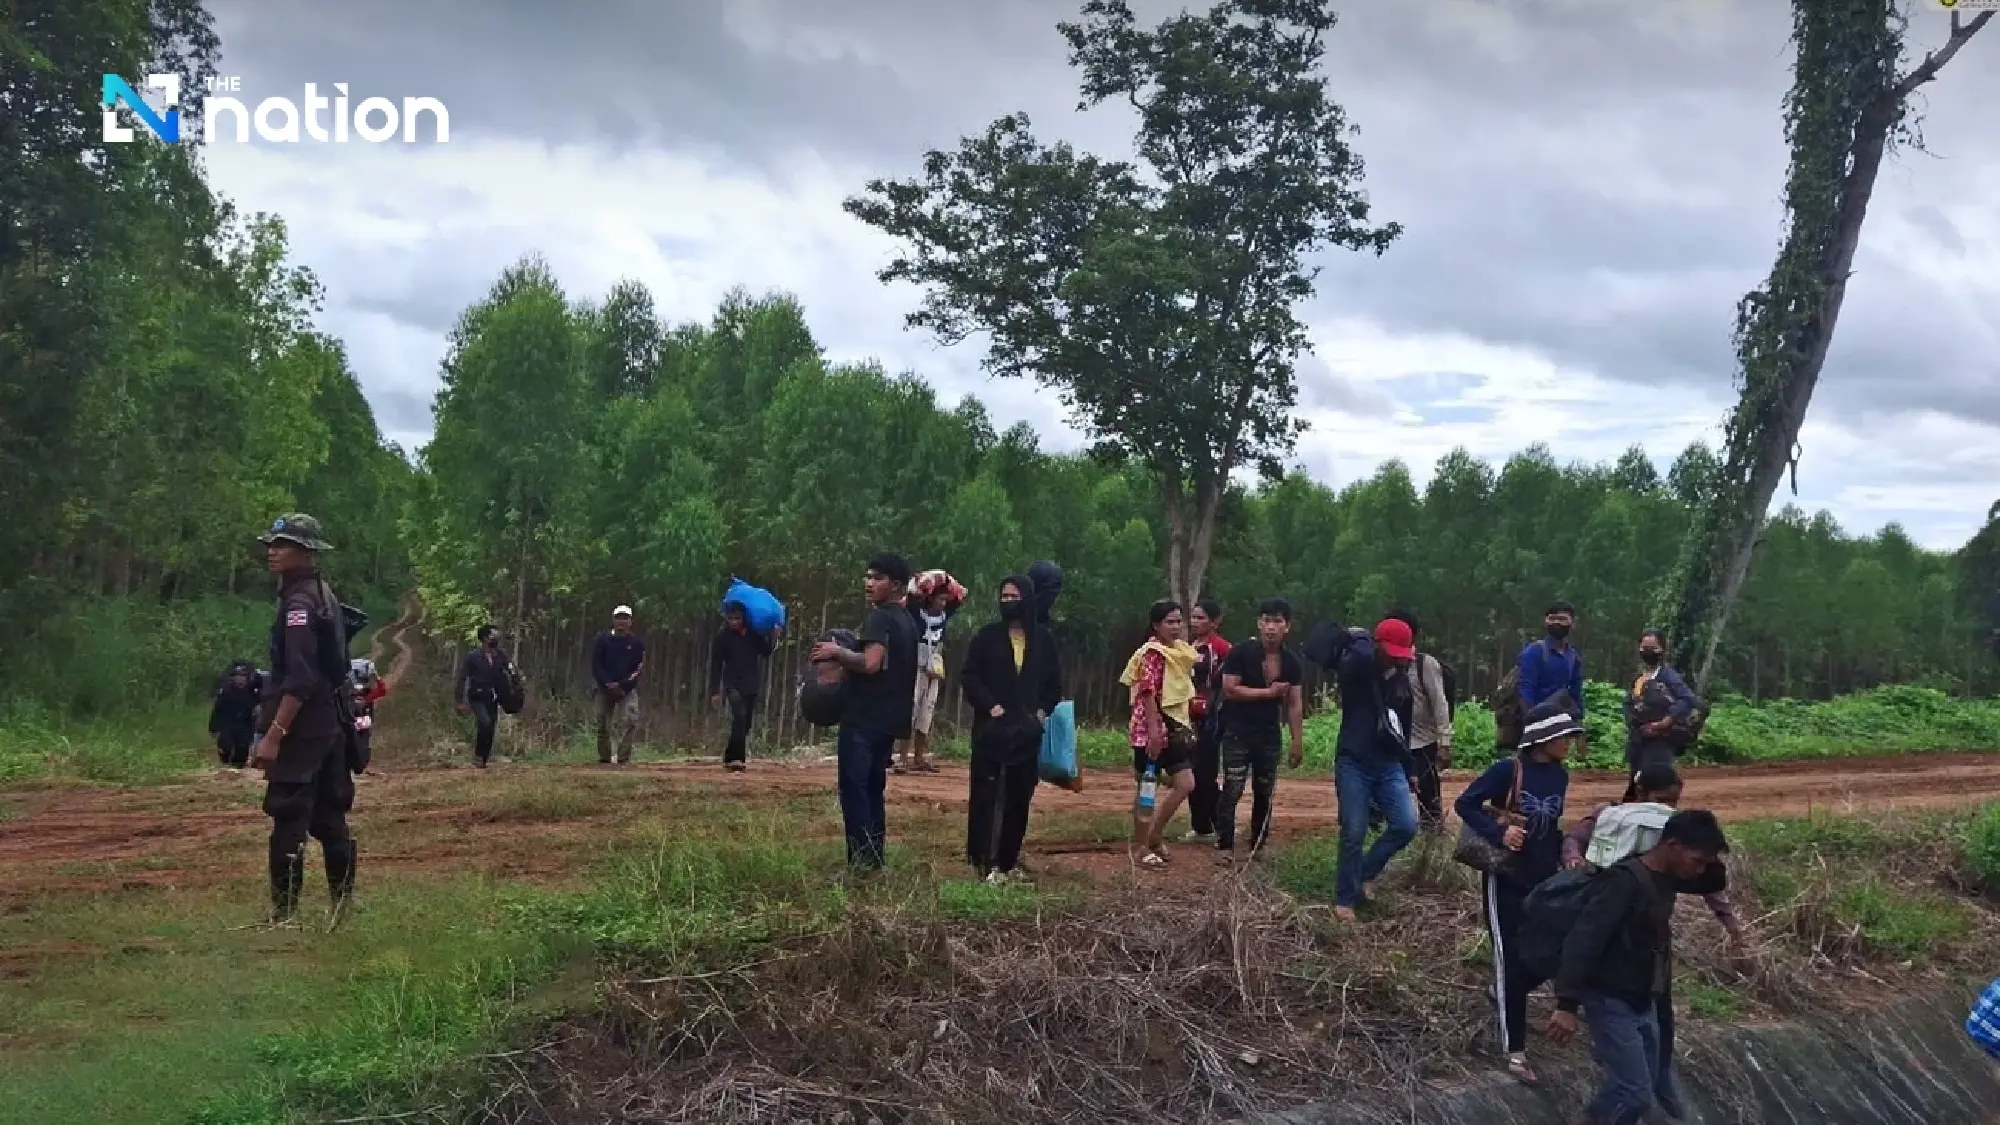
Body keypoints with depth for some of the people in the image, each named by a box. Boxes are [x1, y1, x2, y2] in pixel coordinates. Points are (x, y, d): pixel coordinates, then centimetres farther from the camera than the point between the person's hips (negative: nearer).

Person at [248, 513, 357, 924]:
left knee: (288, 820, -8)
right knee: (329, 817, 13)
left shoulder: (299, 602, -15)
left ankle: (284, 914, -6)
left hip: (302, 729, -10)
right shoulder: (323, 594, 15)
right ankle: (343, 904, 18)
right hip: (330, 724, 10)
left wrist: (273, 735, -25)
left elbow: (300, 679, -23)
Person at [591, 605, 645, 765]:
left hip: (628, 689, -1)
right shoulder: (603, 640, 1)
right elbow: (595, 665, -1)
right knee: (603, 725, 4)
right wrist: (608, 684, -14)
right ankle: (604, 758, 18)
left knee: (631, 720, -19)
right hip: (605, 688, 1)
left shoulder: (636, 642, 1)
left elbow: (639, 668, -1)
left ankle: (623, 757, -16)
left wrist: (622, 686, -12)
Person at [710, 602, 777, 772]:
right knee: (739, 717, -23)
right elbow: (715, 665, -7)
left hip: (752, 684, 4)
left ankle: (731, 758, 18)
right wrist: (715, 692, -8)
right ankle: (736, 758, -24)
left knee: (745, 723, 6)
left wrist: (773, 637, -10)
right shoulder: (722, 636, -10)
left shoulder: (754, 631, -4)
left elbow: (765, 652, 9)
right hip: (733, 684, -4)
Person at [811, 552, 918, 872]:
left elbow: (870, 663, -26)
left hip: (864, 719, -9)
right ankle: (875, 860, 14)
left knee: (854, 791, -7)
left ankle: (861, 864, -9)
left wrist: (837, 652, -12)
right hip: (888, 720, 9)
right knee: (872, 791, 14)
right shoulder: (907, 621, 16)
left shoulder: (880, 617, -13)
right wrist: (845, 655, 24)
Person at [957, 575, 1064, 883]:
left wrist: (1044, 710, 2)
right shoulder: (987, 636, 0)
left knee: (1019, 796, 4)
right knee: (986, 794, -5)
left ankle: (1008, 860, 12)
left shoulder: (1044, 638, 7)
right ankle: (984, 861, -4)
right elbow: (968, 677, -2)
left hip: (1027, 729, 2)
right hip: (992, 728, -2)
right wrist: (990, 705, -12)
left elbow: (1054, 682, 15)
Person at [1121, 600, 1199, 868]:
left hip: (1173, 727, 9)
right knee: (1148, 787, -1)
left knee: (1185, 785, 7)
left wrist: (1183, 725, 20)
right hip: (1151, 729, -9)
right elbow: (1148, 693, -20)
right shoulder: (1152, 653, -14)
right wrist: (1153, 729, -26)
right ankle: (1141, 848, 7)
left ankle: (1153, 836, 19)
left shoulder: (1180, 651, 13)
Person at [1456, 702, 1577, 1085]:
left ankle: (1503, 995, 40)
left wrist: (1565, 853, 3)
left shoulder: (1560, 775, 2)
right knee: (1512, 961, 0)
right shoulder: (1508, 770, -17)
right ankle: (1515, 1051, 11)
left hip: (1545, 880, 6)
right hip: (1506, 880, -6)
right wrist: (1499, 832, -24)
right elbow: (1464, 804, -15)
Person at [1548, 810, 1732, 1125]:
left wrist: (1710, 860, 0)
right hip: (1612, 1002, -9)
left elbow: (1712, 882, 22)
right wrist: (1567, 1005, -34)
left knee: (1648, 1086, 13)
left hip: (1644, 1002, 9)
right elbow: (1583, 940, -29)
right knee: (1635, 1093, -12)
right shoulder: (1624, 880, -24)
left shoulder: (1666, 878, 2)